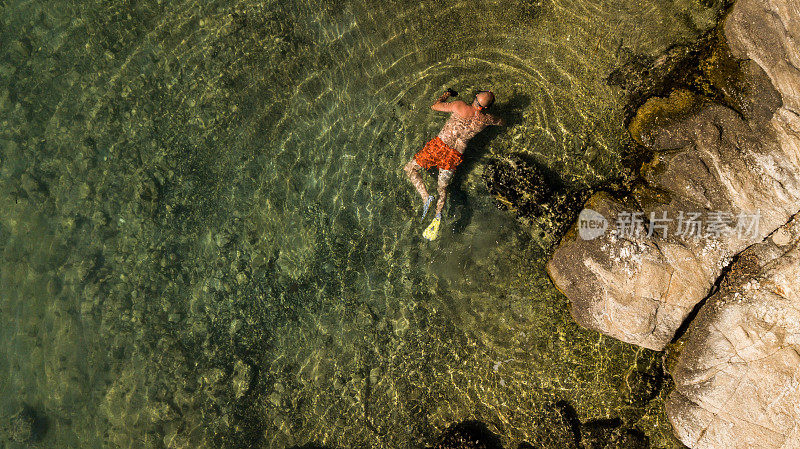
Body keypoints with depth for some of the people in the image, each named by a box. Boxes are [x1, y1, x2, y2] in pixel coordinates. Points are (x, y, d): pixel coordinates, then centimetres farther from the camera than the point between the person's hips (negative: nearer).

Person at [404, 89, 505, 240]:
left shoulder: (459, 106, -7)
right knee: (442, 187, 15)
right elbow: (502, 122, 25)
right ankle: (438, 213, -13)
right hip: (456, 156, 3)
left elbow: (434, 106, 7)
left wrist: (447, 94, 24)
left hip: (440, 145, -3)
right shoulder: (486, 119, 1)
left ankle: (426, 197, -10)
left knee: (410, 169, 12)